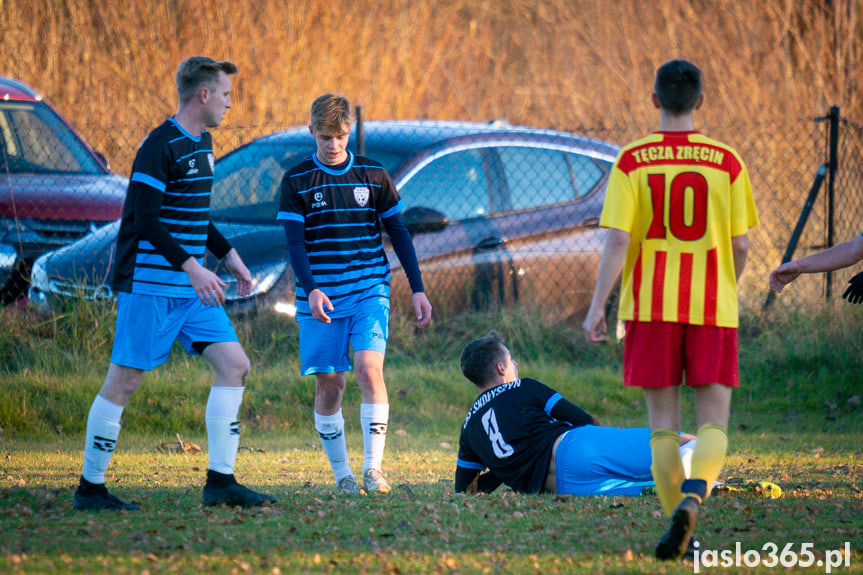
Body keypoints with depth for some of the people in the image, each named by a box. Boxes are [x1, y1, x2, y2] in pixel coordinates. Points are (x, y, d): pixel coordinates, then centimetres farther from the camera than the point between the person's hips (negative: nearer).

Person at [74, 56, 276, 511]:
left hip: (192, 286, 9)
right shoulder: (160, 146, -15)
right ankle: (90, 487, 5)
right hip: (149, 284, -9)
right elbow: (146, 220, -21)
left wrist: (228, 255, 22)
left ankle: (220, 481, 0)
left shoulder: (202, 143, 15)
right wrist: (192, 268, -26)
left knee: (234, 365, 0)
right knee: (124, 380, -4)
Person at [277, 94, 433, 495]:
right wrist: (311, 290, -20)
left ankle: (373, 467, -15)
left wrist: (417, 289, 8)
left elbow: (397, 232, 12)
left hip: (369, 292, 0)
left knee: (369, 368, -18)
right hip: (320, 297, 0)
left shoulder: (373, 175, 6)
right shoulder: (297, 181, 1)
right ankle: (341, 473, 11)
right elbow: (295, 243, -4)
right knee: (328, 383, 0)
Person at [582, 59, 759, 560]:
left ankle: (679, 528, 4)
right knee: (714, 424, 1)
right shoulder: (726, 163, 1)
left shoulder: (632, 161, -2)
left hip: (650, 306, 0)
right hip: (713, 308, 0)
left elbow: (618, 239, -9)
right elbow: (741, 245, 4)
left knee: (663, 424, 8)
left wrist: (597, 306, -5)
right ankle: (692, 498, -26)